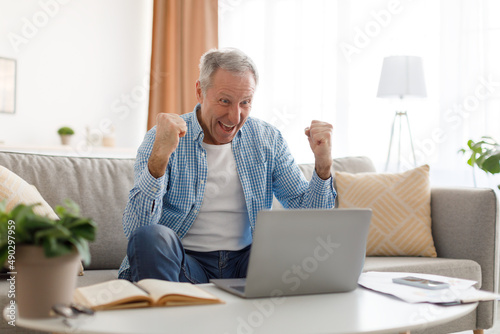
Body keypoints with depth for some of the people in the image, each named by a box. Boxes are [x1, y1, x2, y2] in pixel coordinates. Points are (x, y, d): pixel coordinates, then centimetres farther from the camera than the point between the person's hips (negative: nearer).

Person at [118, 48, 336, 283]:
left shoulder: (267, 139, 4)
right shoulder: (163, 138, -8)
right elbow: (136, 229, -20)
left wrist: (323, 164, -16)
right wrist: (159, 156, -34)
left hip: (246, 262, 3)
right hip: (184, 262, -3)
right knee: (151, 237, -33)